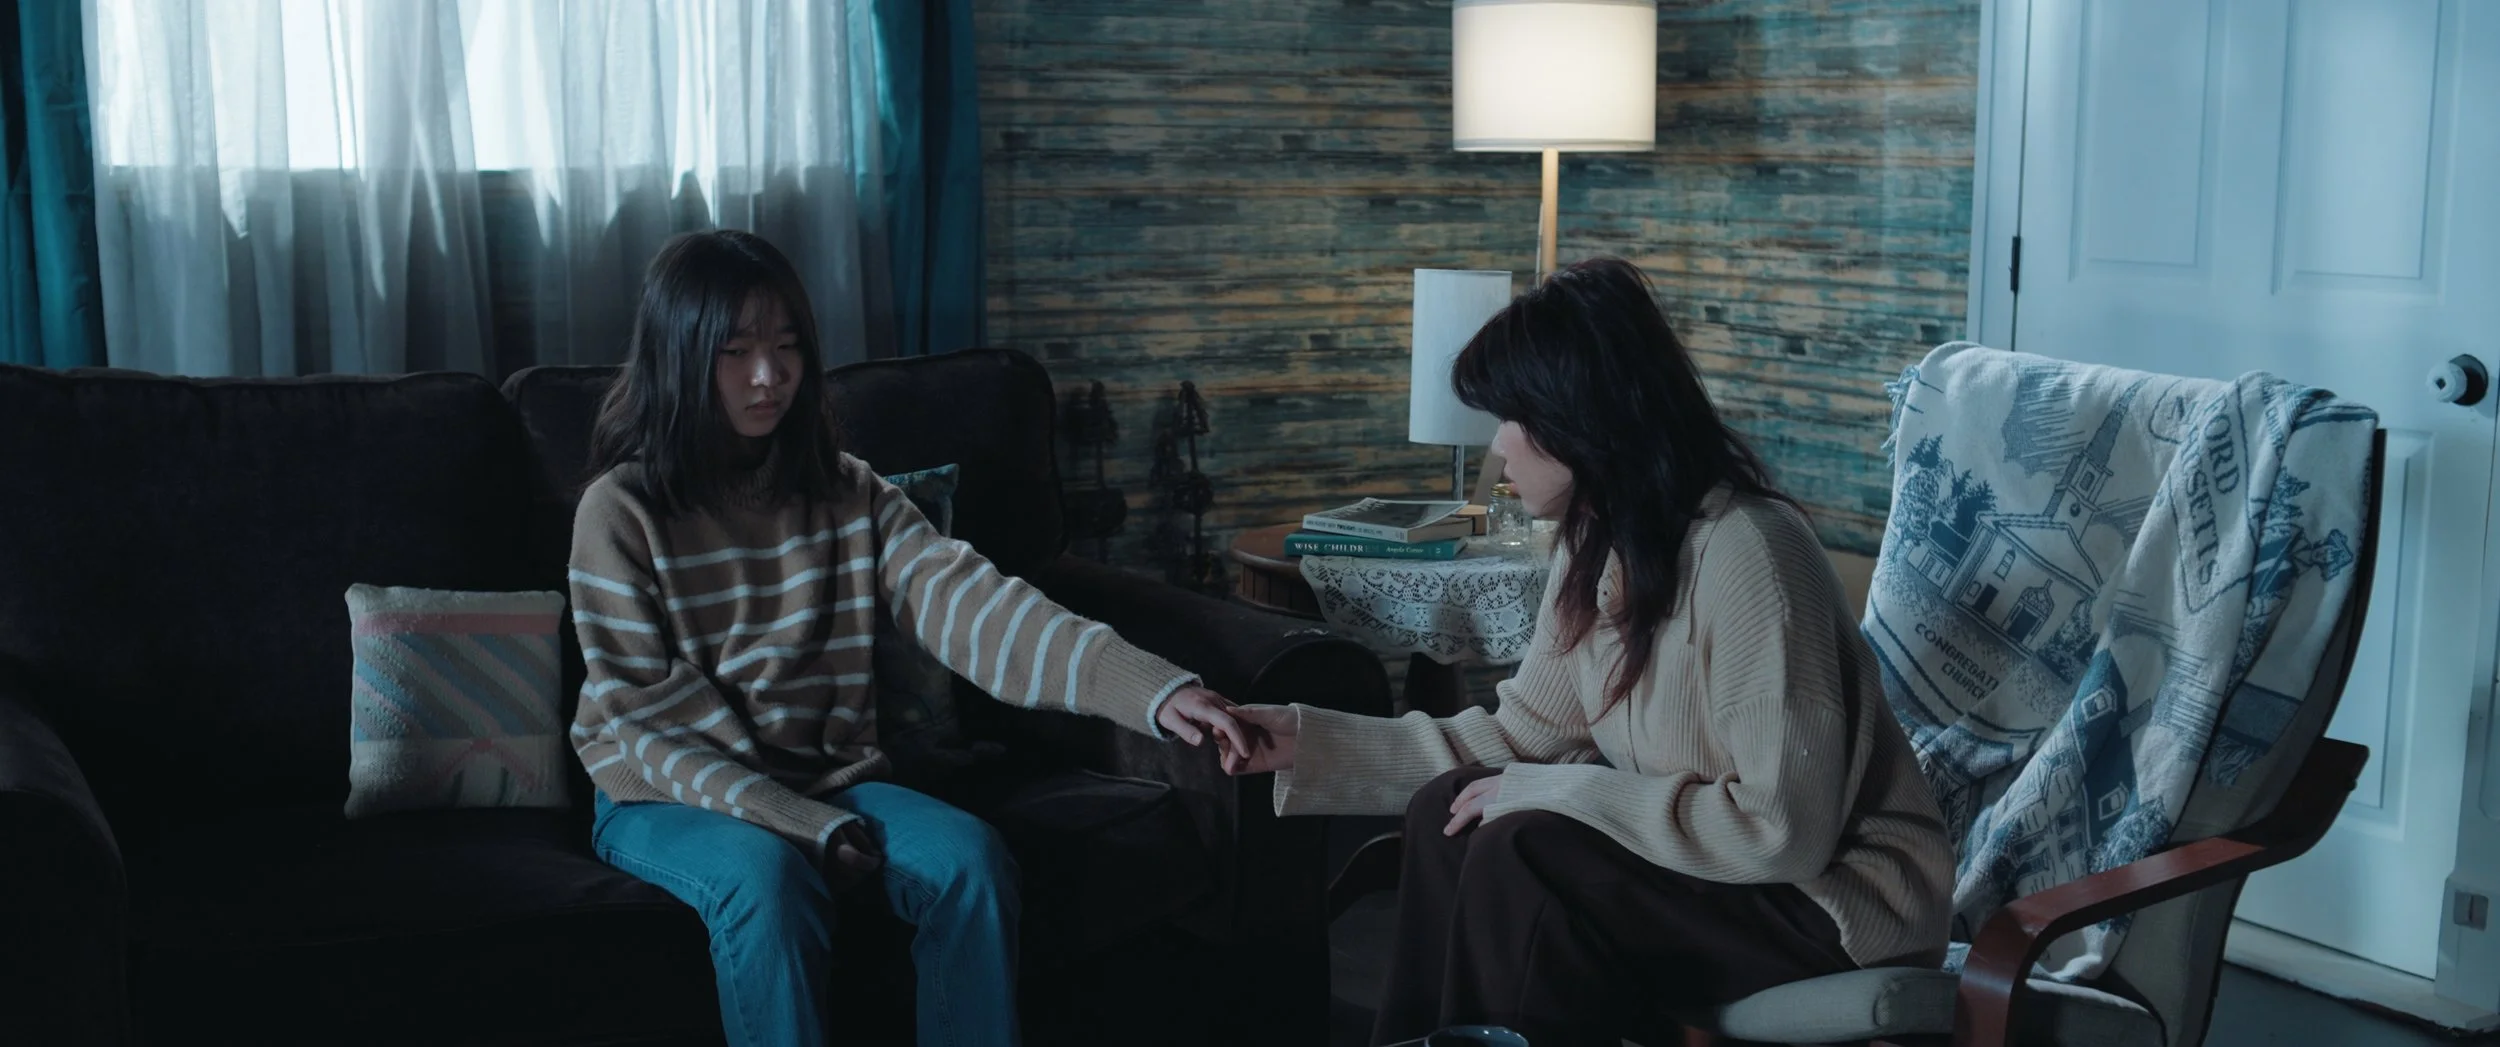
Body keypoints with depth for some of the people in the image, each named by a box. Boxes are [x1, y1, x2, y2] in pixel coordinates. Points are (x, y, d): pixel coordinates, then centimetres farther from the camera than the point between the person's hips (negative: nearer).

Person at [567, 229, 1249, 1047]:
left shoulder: (847, 493, 1)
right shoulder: (620, 511, -10)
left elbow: (964, 601, -14)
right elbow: (647, 717, -12)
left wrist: (1150, 689, -30)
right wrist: (804, 825, -23)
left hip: (826, 781, 4)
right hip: (668, 795, -3)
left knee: (967, 857, -22)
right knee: (763, 875, -34)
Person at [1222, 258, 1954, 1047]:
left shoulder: (1743, 553, -26)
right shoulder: (1597, 541, 1)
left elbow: (1785, 828, -28)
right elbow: (1524, 733, 8)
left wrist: (1558, 793, -22)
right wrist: (1309, 741, 4)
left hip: (1837, 892, -8)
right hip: (1714, 855, 8)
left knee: (1520, 858, -23)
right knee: (1447, 813, -6)